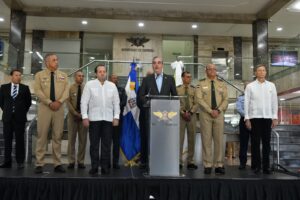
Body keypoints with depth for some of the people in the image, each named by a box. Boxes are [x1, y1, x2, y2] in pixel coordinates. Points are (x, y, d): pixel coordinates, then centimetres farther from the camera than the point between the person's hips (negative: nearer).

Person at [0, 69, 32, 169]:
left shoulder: (25, 88, 6)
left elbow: (28, 102, 10)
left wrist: (23, 111, 6)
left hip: (20, 117, -1)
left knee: (20, 139, -1)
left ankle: (20, 162, 5)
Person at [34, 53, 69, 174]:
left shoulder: (63, 76, 12)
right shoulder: (39, 75, 5)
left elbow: (66, 91, 2)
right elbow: (38, 91, -5)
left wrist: (59, 102, -14)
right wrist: (50, 102, -14)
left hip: (59, 108, 2)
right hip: (44, 107, -2)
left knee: (58, 136, 5)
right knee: (42, 135, -1)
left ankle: (57, 164, 11)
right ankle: (39, 164, 6)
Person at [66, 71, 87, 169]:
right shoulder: (70, 88, 3)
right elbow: (68, 102, -2)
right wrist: (76, 113, -12)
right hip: (73, 116, 0)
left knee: (83, 139, 3)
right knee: (71, 139, 3)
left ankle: (81, 161, 10)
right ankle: (71, 161, 9)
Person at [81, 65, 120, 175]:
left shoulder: (112, 85, 10)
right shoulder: (89, 84, 3)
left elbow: (116, 102, 9)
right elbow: (84, 102, 0)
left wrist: (116, 117, 2)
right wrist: (85, 117, -6)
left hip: (108, 119, 2)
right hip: (94, 118, -2)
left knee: (106, 144, 4)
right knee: (94, 144, 4)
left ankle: (105, 167, 13)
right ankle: (94, 167, 12)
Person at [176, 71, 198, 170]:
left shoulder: (194, 89, 7)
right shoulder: (177, 89, 3)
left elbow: (196, 104, 3)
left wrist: (190, 112, -11)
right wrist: (183, 113, -11)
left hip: (191, 115, 2)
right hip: (180, 115, -2)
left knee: (191, 139, 4)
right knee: (179, 138, 0)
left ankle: (190, 162, 12)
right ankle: (179, 161, 7)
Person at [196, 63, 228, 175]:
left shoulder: (222, 84, 13)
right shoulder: (201, 84, 5)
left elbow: (225, 100, 6)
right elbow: (199, 99, -6)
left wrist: (218, 110, -11)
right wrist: (211, 111, -14)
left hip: (219, 114, 2)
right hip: (205, 114, -2)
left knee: (219, 140, 2)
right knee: (206, 140, -1)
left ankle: (219, 165, 8)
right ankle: (207, 165, 5)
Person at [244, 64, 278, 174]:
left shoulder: (271, 85, 9)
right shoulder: (250, 86, 4)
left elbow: (274, 102, 9)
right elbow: (246, 102, 2)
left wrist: (275, 117, 3)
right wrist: (247, 118, -3)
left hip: (267, 117, 2)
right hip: (254, 117, -1)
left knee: (266, 142, 4)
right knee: (255, 142, 2)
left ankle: (266, 166, 11)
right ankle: (256, 165, 10)